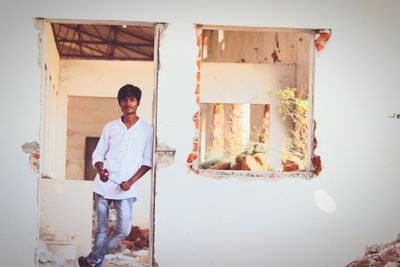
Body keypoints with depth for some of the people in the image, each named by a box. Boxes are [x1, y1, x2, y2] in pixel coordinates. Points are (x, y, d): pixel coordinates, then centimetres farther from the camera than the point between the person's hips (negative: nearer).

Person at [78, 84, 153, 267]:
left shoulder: (147, 129, 3)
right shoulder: (110, 127, 9)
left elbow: (147, 162, 3)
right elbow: (98, 154, 11)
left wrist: (131, 181, -9)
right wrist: (100, 170, -11)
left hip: (125, 189, -1)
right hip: (103, 185, 2)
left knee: (123, 230, -10)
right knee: (101, 230, 6)